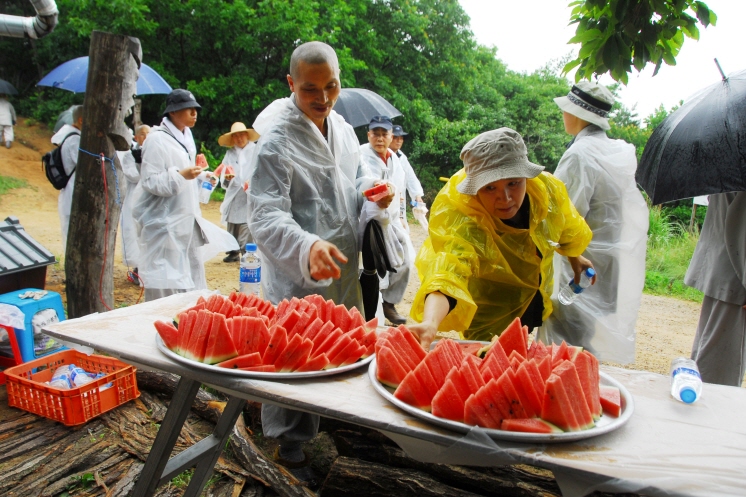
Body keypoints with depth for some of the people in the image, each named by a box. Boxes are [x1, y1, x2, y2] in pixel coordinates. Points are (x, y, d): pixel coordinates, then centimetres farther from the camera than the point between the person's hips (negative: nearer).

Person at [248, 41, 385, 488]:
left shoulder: (343, 128, 6)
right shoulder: (275, 138, -17)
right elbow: (266, 216, -24)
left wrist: (370, 188, -5)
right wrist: (307, 247, -43)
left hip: (344, 267, 8)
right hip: (297, 275, -7)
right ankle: (289, 449, 27)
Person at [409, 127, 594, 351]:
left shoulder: (548, 188, -22)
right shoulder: (457, 217, -39)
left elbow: (568, 231, 0)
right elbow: (447, 273, -55)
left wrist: (576, 259, 18)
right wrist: (430, 323, -73)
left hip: (539, 303, 6)